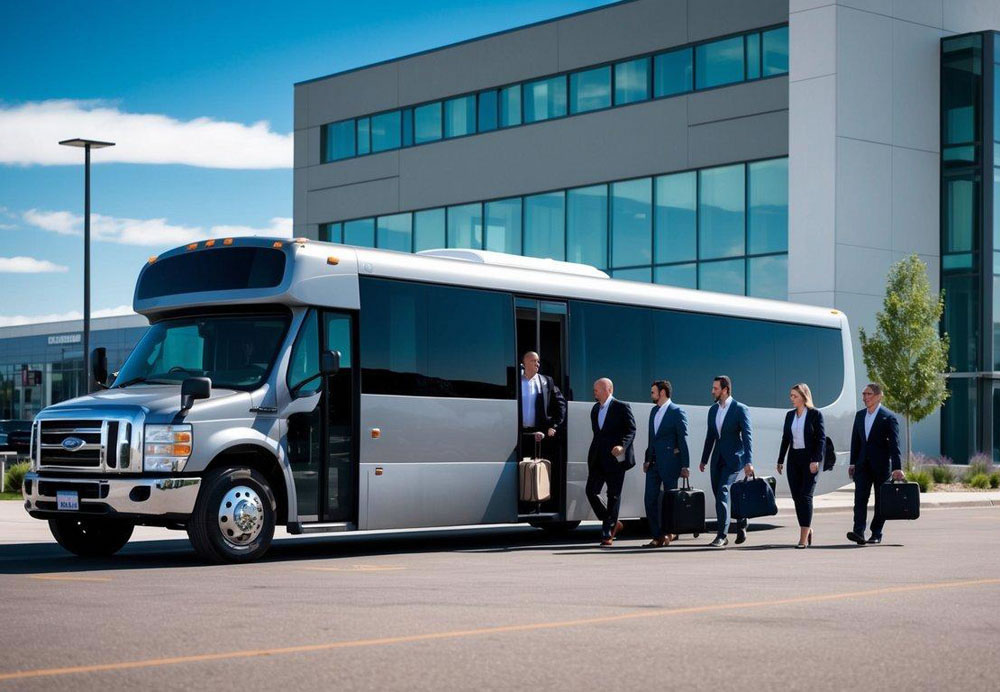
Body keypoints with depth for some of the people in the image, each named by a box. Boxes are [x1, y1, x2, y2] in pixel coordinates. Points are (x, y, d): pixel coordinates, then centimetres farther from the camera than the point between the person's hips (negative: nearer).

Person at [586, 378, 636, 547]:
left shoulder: (622, 407, -6)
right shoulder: (595, 409, 16)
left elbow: (631, 430, -9)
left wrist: (623, 446, -25)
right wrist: (592, 455, 17)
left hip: (615, 459, -7)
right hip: (597, 459, 7)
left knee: (613, 495, 0)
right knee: (591, 491, -1)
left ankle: (607, 535, 5)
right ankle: (613, 524, 16)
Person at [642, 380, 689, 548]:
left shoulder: (677, 412, -7)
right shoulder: (654, 411, 15)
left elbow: (683, 439, -9)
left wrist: (684, 465, -12)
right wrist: (647, 459, 13)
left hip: (669, 463, -7)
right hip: (654, 463, 7)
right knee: (650, 499, 2)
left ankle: (668, 532, 15)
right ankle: (657, 537, 5)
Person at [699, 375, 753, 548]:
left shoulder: (740, 409, -8)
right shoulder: (713, 410, 12)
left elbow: (747, 436, -13)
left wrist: (749, 462, -21)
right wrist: (704, 459, 19)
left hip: (733, 458, -7)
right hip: (717, 459, 7)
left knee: (723, 491, -16)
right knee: (719, 494, 7)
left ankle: (722, 535, -15)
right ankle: (741, 523, 24)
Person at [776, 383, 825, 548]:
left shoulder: (815, 414, -5)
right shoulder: (790, 415, 11)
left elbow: (821, 439, -9)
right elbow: (785, 438, 16)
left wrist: (815, 460, -17)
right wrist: (780, 460, 13)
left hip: (810, 459, -6)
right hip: (794, 459, 6)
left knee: (805, 496, -10)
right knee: (796, 496, 4)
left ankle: (804, 537, -11)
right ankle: (808, 529, 20)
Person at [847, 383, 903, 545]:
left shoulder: (889, 417, -7)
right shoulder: (859, 415, 11)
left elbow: (894, 444, -12)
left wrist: (897, 468, -17)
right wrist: (853, 463, 12)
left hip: (881, 465, -4)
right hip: (863, 465, 5)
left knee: (880, 501, 5)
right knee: (860, 497, -9)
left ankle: (876, 533, 13)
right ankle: (859, 532, -17)